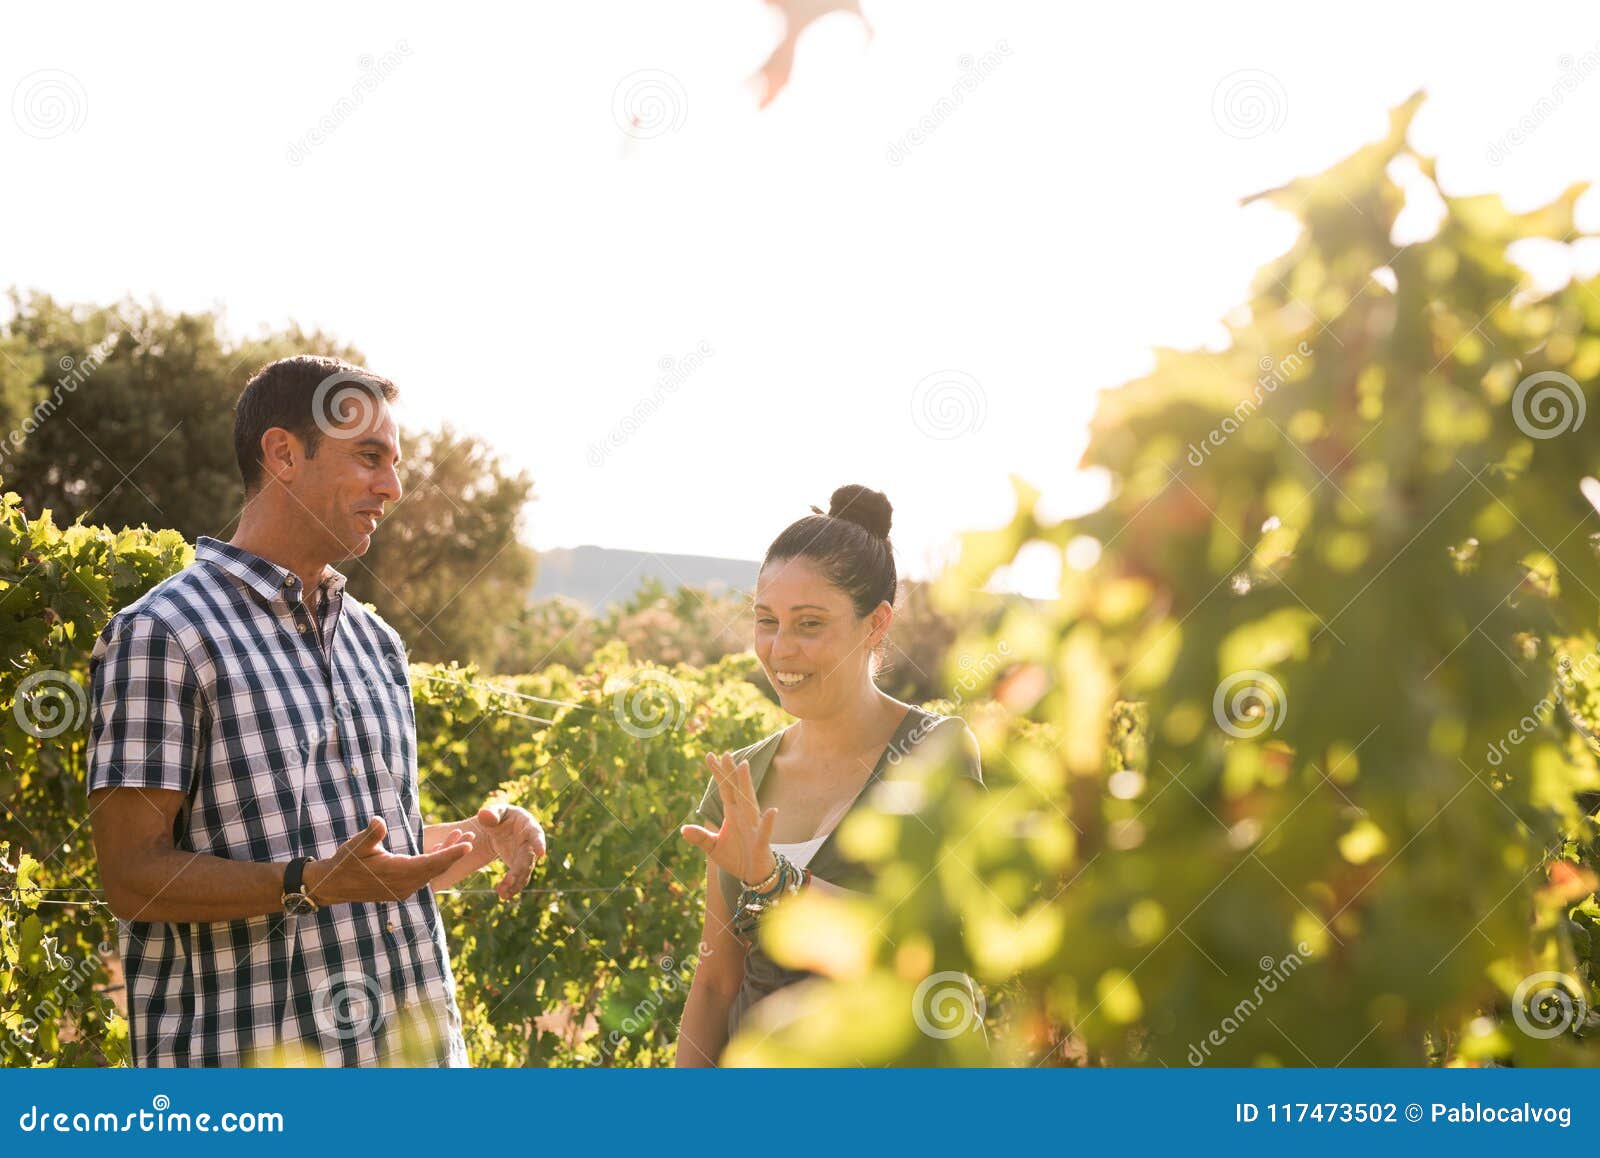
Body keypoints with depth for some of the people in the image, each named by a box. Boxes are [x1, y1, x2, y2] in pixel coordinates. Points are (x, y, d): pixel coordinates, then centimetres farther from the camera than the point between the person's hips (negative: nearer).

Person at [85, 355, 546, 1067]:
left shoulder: (375, 643, 16)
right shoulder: (162, 634, -7)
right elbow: (132, 876, -13)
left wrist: (479, 839, 4)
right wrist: (310, 884, -24)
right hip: (247, 1056, -7)